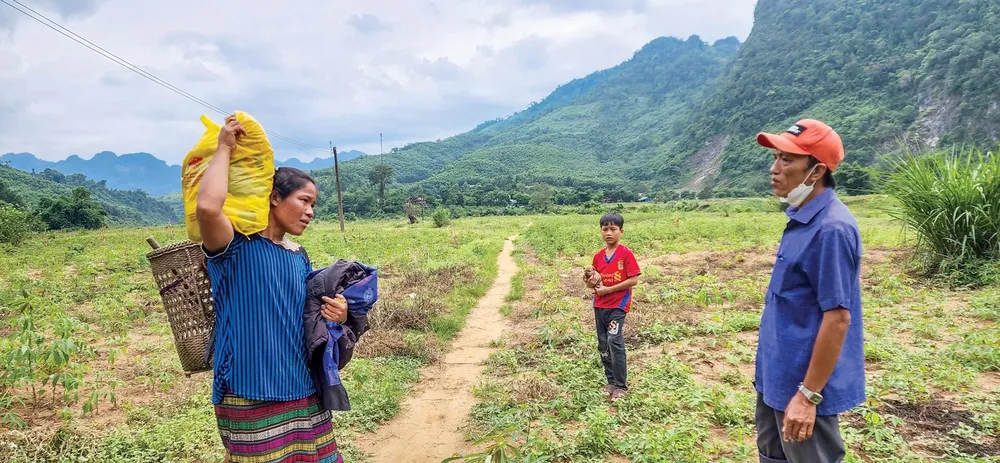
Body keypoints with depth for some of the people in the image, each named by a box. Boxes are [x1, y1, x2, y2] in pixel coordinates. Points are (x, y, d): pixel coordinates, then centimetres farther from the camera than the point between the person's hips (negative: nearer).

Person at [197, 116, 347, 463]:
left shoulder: (299, 258, 10)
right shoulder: (236, 246, -10)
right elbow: (207, 207, -32)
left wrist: (337, 315, -3)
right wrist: (224, 148, -17)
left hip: (304, 393, 7)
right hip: (252, 399, -6)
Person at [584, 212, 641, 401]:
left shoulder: (626, 253, -10)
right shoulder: (598, 256, 7)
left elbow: (634, 280, -14)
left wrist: (608, 289, -16)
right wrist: (590, 281, -9)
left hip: (618, 304, -6)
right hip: (599, 305, 6)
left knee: (614, 342, -14)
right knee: (603, 345, 10)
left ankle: (621, 385, -1)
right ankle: (611, 382, 23)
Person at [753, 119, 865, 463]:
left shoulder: (831, 228, -24)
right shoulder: (802, 218, 5)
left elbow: (838, 318, -24)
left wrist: (808, 395, -23)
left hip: (802, 383, -9)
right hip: (779, 374, 9)